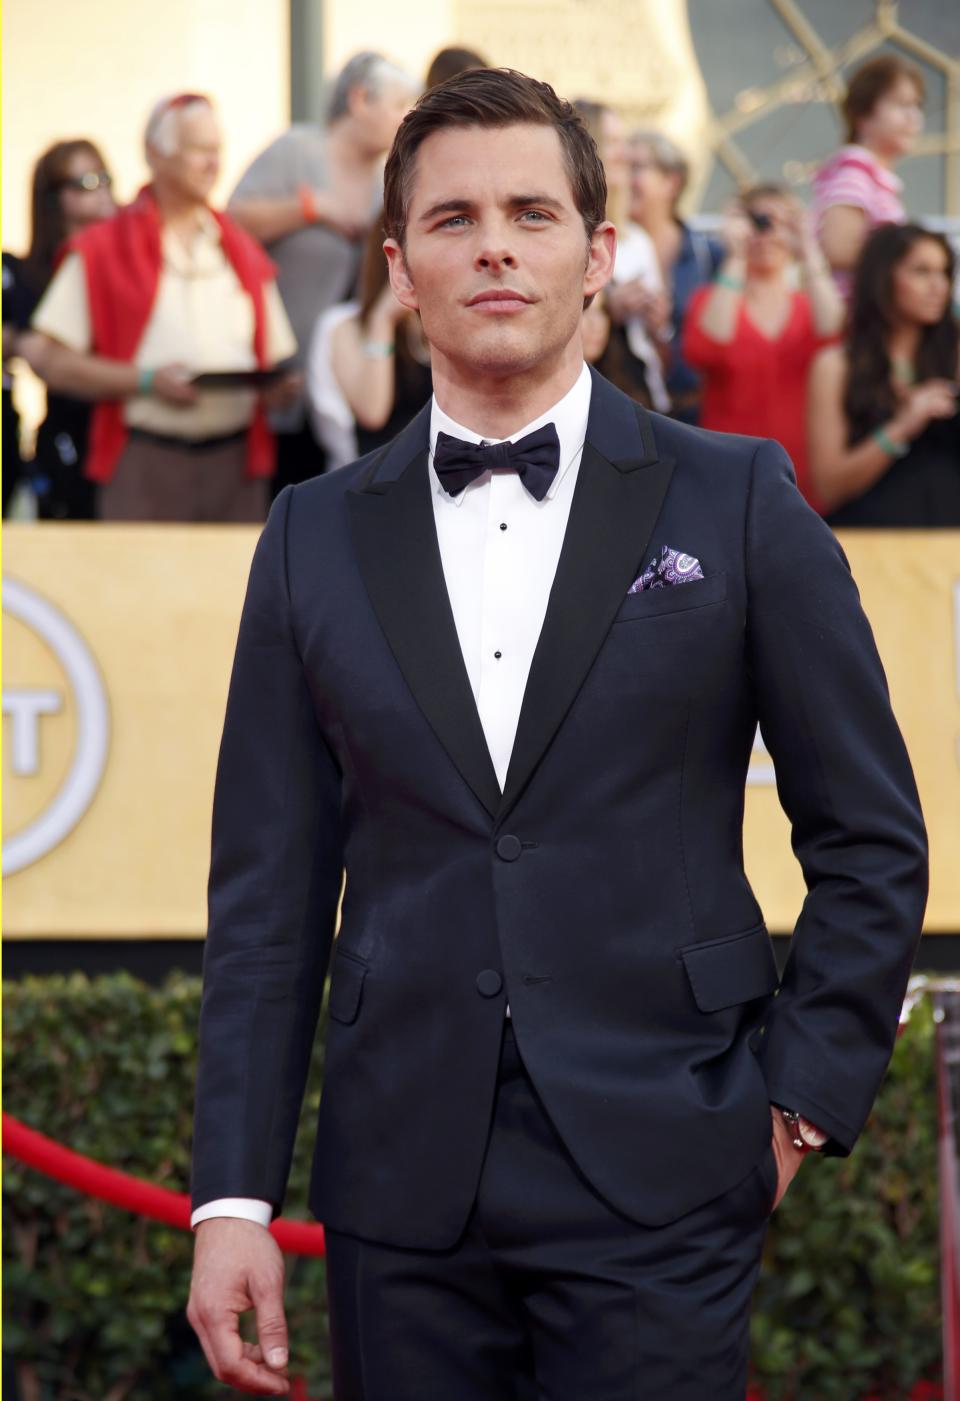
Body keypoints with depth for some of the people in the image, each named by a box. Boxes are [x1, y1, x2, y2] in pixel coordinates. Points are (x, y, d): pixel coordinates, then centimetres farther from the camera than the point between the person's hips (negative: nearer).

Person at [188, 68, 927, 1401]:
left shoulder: (738, 502, 3)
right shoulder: (316, 538, 9)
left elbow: (870, 840, 6)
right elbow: (270, 893, 8)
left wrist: (804, 1096, -1)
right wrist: (234, 1198, 2)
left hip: (659, 1186, -2)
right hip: (403, 1186, 2)